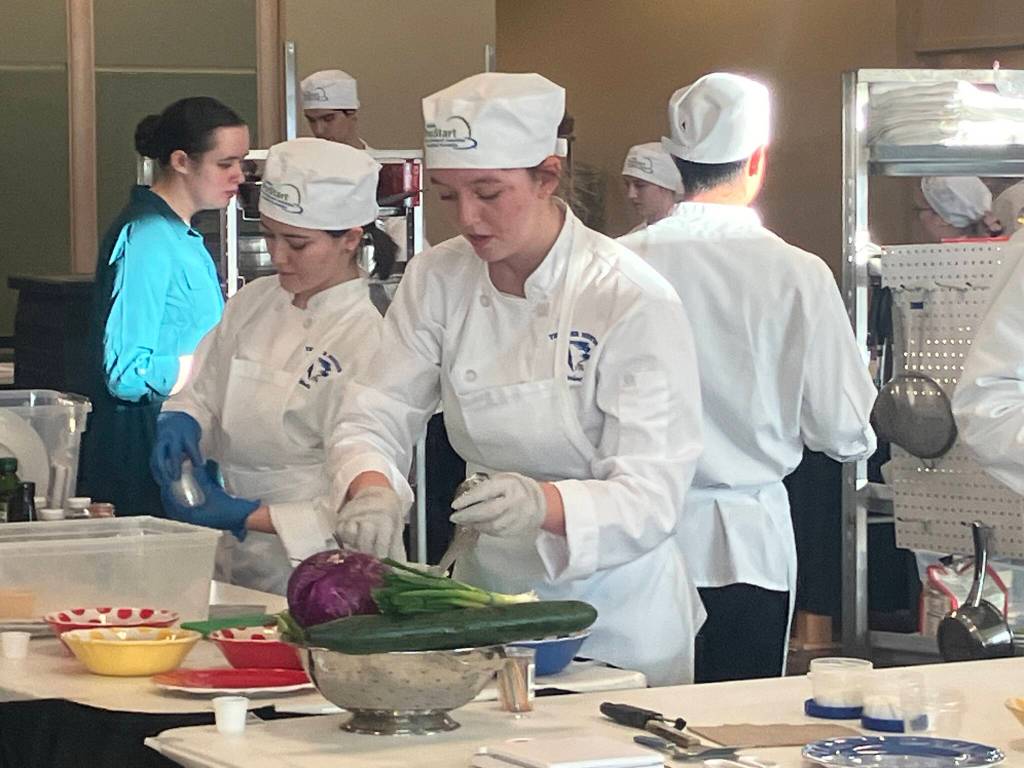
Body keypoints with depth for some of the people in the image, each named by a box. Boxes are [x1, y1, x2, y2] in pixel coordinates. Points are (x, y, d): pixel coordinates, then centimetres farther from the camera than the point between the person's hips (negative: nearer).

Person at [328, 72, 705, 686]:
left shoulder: (635, 301, -18)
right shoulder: (438, 280, -2)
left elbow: (651, 496, -23)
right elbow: (375, 417, -4)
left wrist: (544, 505, -42)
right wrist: (371, 489, -27)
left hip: (613, 608, -4)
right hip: (486, 585, 4)